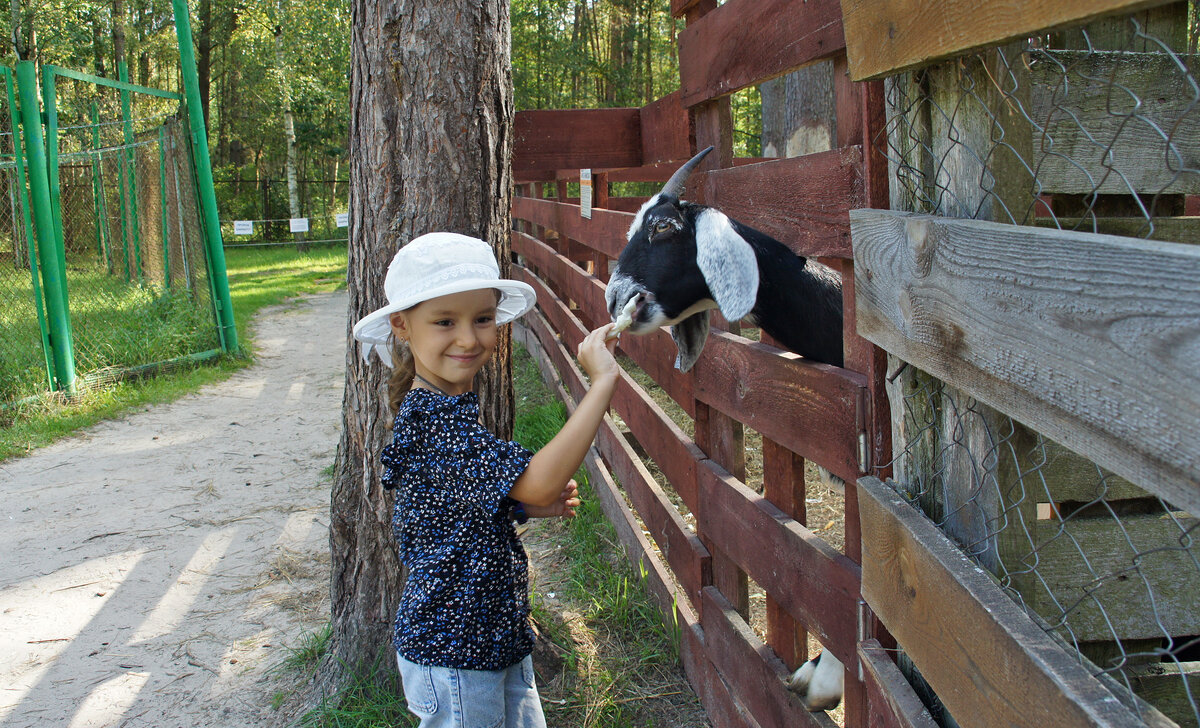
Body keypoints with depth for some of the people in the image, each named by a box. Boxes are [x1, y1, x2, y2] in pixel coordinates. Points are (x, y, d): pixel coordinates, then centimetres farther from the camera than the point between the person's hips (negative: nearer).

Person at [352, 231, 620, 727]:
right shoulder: (432, 422, -27)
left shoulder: (450, 409, 6)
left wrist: (533, 506, 0)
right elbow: (536, 481, -37)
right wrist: (602, 381, -36)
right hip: (452, 654, -10)